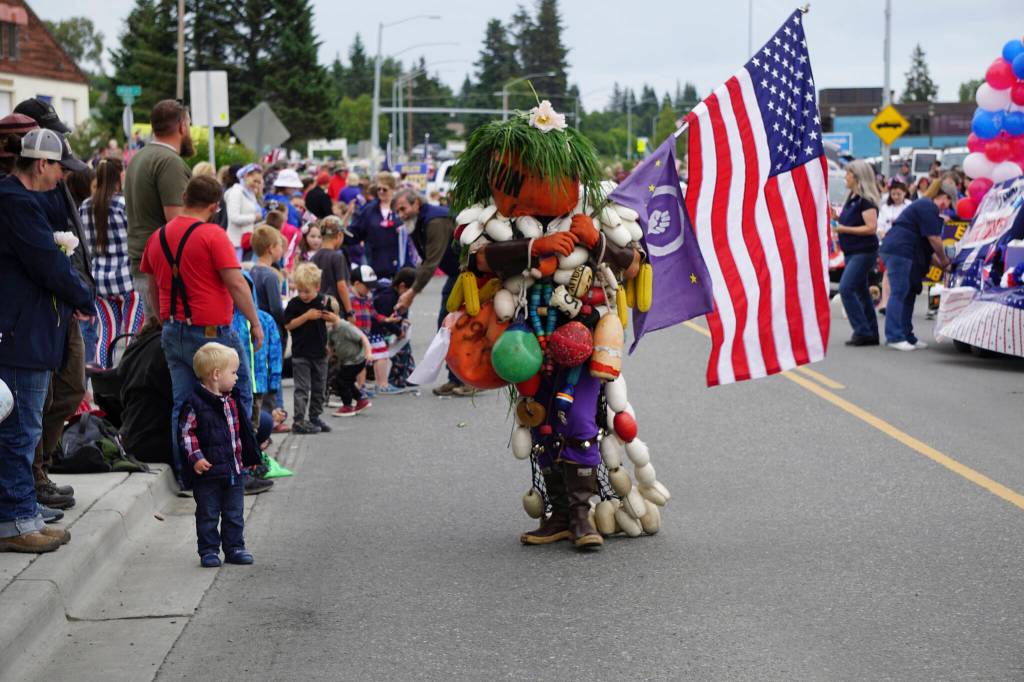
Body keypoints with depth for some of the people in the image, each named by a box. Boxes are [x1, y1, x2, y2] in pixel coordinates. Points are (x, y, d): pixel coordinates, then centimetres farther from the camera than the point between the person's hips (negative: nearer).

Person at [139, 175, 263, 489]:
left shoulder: (157, 237, 10)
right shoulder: (212, 235, -11)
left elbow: (152, 289, 19)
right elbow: (236, 284, -14)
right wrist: (255, 323, -5)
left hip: (173, 331, 6)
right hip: (211, 331, -6)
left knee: (181, 404, 8)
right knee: (239, 396, 7)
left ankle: (184, 474, 8)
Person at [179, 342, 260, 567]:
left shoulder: (232, 400, 8)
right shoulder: (196, 403, -13)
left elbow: (242, 430, 18)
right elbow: (187, 432, -12)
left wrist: (250, 456, 19)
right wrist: (196, 457, -20)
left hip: (234, 470, 6)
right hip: (208, 472, -6)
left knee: (234, 514, 11)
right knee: (208, 515, 4)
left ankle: (234, 548, 20)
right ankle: (208, 551, 12)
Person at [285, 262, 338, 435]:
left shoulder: (324, 301, 2)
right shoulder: (294, 304, -7)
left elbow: (336, 321, 13)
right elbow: (288, 325, -11)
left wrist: (333, 317, -10)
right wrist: (306, 316, -18)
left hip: (320, 352, 4)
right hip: (301, 354, -4)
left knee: (319, 388, 13)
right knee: (302, 388, -6)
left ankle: (315, 417, 25)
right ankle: (298, 421, -5)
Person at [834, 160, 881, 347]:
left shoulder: (866, 200, -15)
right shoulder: (852, 198, 12)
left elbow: (871, 227, -22)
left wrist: (844, 229, -20)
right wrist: (838, 219, 8)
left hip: (864, 252, -10)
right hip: (853, 252, 10)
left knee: (846, 288, -17)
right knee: (860, 291, 12)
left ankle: (862, 331, -15)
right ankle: (871, 334, 18)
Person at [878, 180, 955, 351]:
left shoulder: (924, 205, 24)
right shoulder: (929, 207, -9)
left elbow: (926, 244, 27)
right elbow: (934, 239, -11)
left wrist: (939, 262, 20)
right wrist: (945, 262, 1)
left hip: (897, 250, 11)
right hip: (900, 251, -11)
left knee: (909, 294, 11)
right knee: (899, 293, -12)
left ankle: (907, 336, 12)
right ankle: (894, 336, -14)